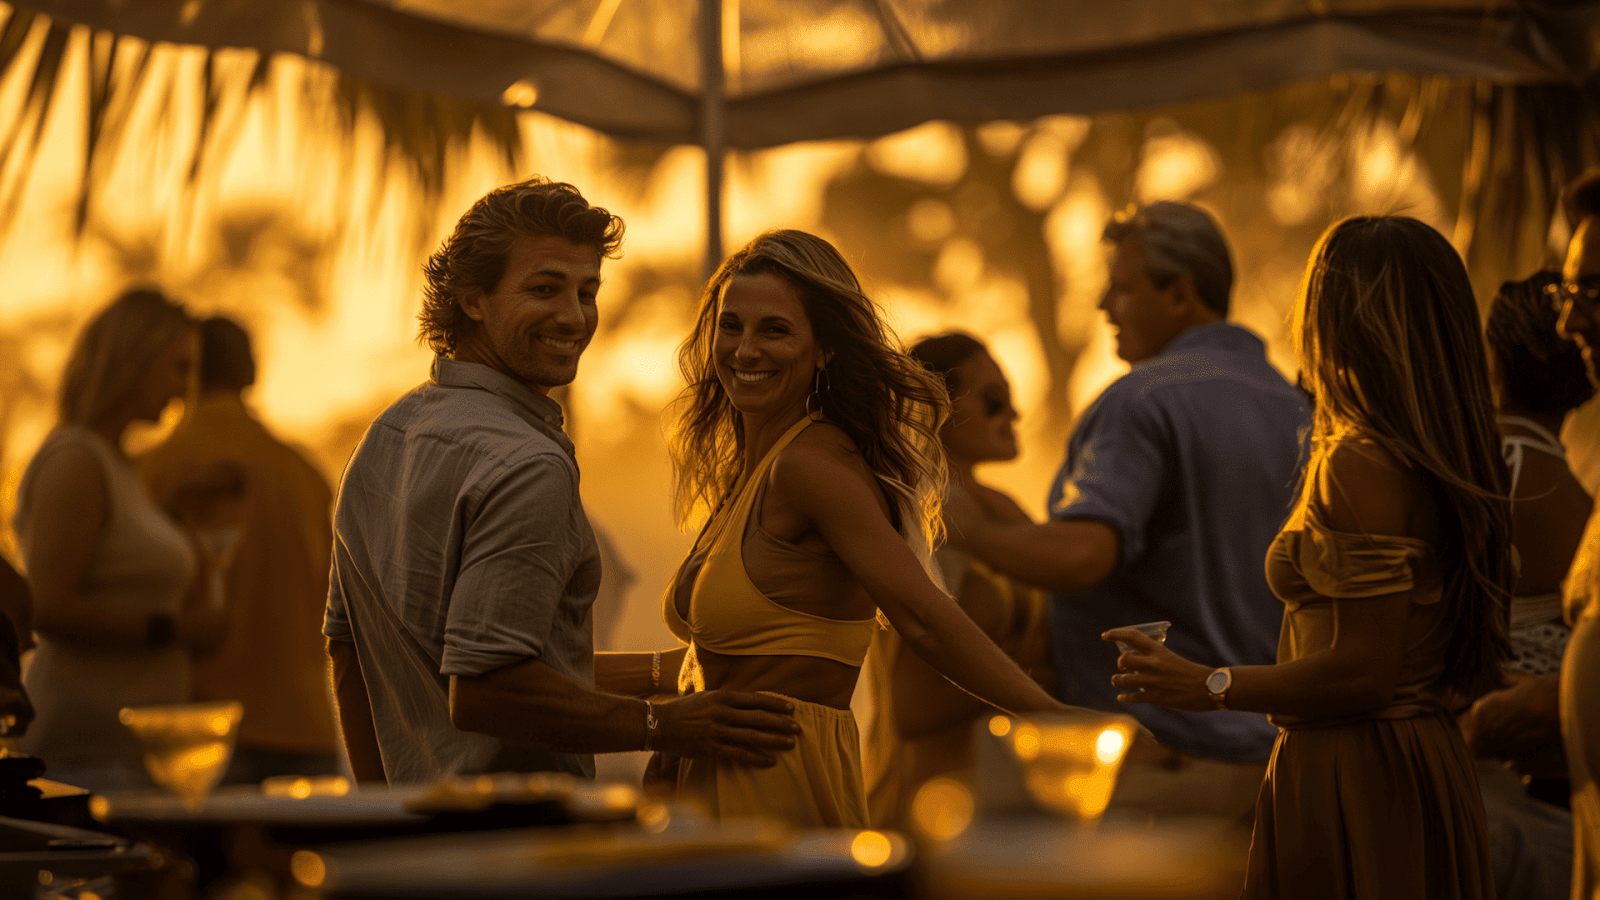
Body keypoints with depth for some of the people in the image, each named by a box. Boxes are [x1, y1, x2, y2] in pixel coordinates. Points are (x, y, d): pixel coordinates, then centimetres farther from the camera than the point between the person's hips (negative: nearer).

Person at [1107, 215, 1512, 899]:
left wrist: (1210, 686, -12)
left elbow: (1363, 672, -21)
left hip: (1352, 784, -9)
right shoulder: (1454, 463, 8)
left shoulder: (1356, 466, -19)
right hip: (1434, 763, 9)